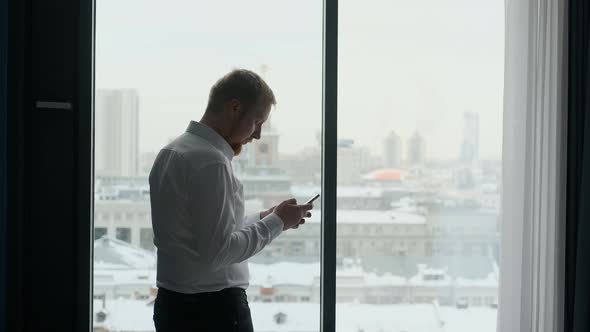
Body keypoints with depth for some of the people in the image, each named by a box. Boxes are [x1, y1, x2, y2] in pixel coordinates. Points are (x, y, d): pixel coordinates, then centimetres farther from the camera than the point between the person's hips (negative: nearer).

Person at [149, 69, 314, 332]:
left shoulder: (171, 152, 11)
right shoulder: (210, 161, -18)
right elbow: (218, 251, -21)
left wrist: (261, 218, 12)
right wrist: (276, 223, -11)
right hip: (213, 310, -9)